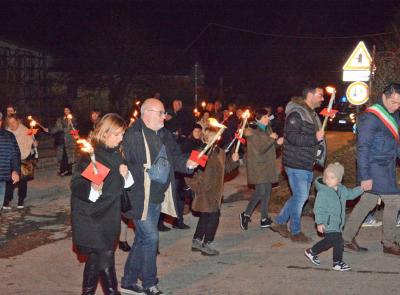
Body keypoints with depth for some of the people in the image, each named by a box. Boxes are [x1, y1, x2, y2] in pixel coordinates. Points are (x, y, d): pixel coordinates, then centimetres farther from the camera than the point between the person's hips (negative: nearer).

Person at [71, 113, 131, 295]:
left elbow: (119, 185, 15)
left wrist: (125, 175, -5)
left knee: (95, 258, 15)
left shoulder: (116, 154, 8)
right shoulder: (91, 154, -15)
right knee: (105, 255, -9)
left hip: (109, 215, 7)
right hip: (91, 216, -7)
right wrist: (92, 188, -37)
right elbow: (76, 185, -18)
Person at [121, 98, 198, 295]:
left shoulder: (164, 135, 10)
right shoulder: (133, 136, -16)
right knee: (151, 237, -5)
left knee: (142, 239, 16)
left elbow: (174, 157, 16)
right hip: (141, 198, -8)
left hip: (158, 197, 8)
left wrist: (186, 163, -2)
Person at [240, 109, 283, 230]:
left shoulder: (268, 128, 10)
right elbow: (260, 149, -20)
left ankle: (264, 219, 15)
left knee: (267, 191, 8)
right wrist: (271, 139, -19)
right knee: (261, 191, -13)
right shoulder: (252, 132, -13)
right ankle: (246, 215, 0)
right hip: (258, 165, -8)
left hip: (268, 164, 8)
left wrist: (277, 142, -3)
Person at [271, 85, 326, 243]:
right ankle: (295, 232, 11)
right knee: (300, 196, -2)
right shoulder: (296, 113, -16)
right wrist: (315, 138, -28)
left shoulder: (312, 114, 17)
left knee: (301, 196, 15)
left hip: (307, 164, 10)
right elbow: (292, 137, -26)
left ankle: (279, 222, 27)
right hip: (296, 164, -10)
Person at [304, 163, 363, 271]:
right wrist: (319, 223, -21)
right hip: (327, 224, -9)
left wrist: (361, 189, 11)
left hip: (337, 224, 9)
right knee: (338, 242, -9)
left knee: (329, 241, 20)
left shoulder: (341, 189, 5)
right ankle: (338, 263, 8)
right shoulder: (323, 192, -19)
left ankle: (311, 251, 38)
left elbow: (350, 194, 23)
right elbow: (318, 208, -18)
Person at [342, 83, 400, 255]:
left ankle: (346, 238, 19)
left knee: (367, 202, 11)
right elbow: (362, 148, -18)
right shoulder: (370, 118, -17)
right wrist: (365, 176, -20)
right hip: (375, 168, -9)